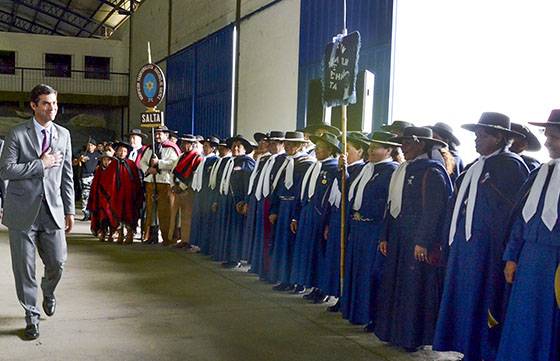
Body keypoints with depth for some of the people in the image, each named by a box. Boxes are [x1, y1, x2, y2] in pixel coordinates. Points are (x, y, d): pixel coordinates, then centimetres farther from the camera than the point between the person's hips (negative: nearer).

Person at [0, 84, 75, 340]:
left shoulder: (63, 134, 8)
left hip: (53, 210, 3)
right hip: (23, 210, -3)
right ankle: (32, 316, 20)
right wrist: (41, 164, -13)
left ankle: (48, 292, 38)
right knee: (24, 267, 4)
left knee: (57, 262, 4)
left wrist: (69, 210, 8)